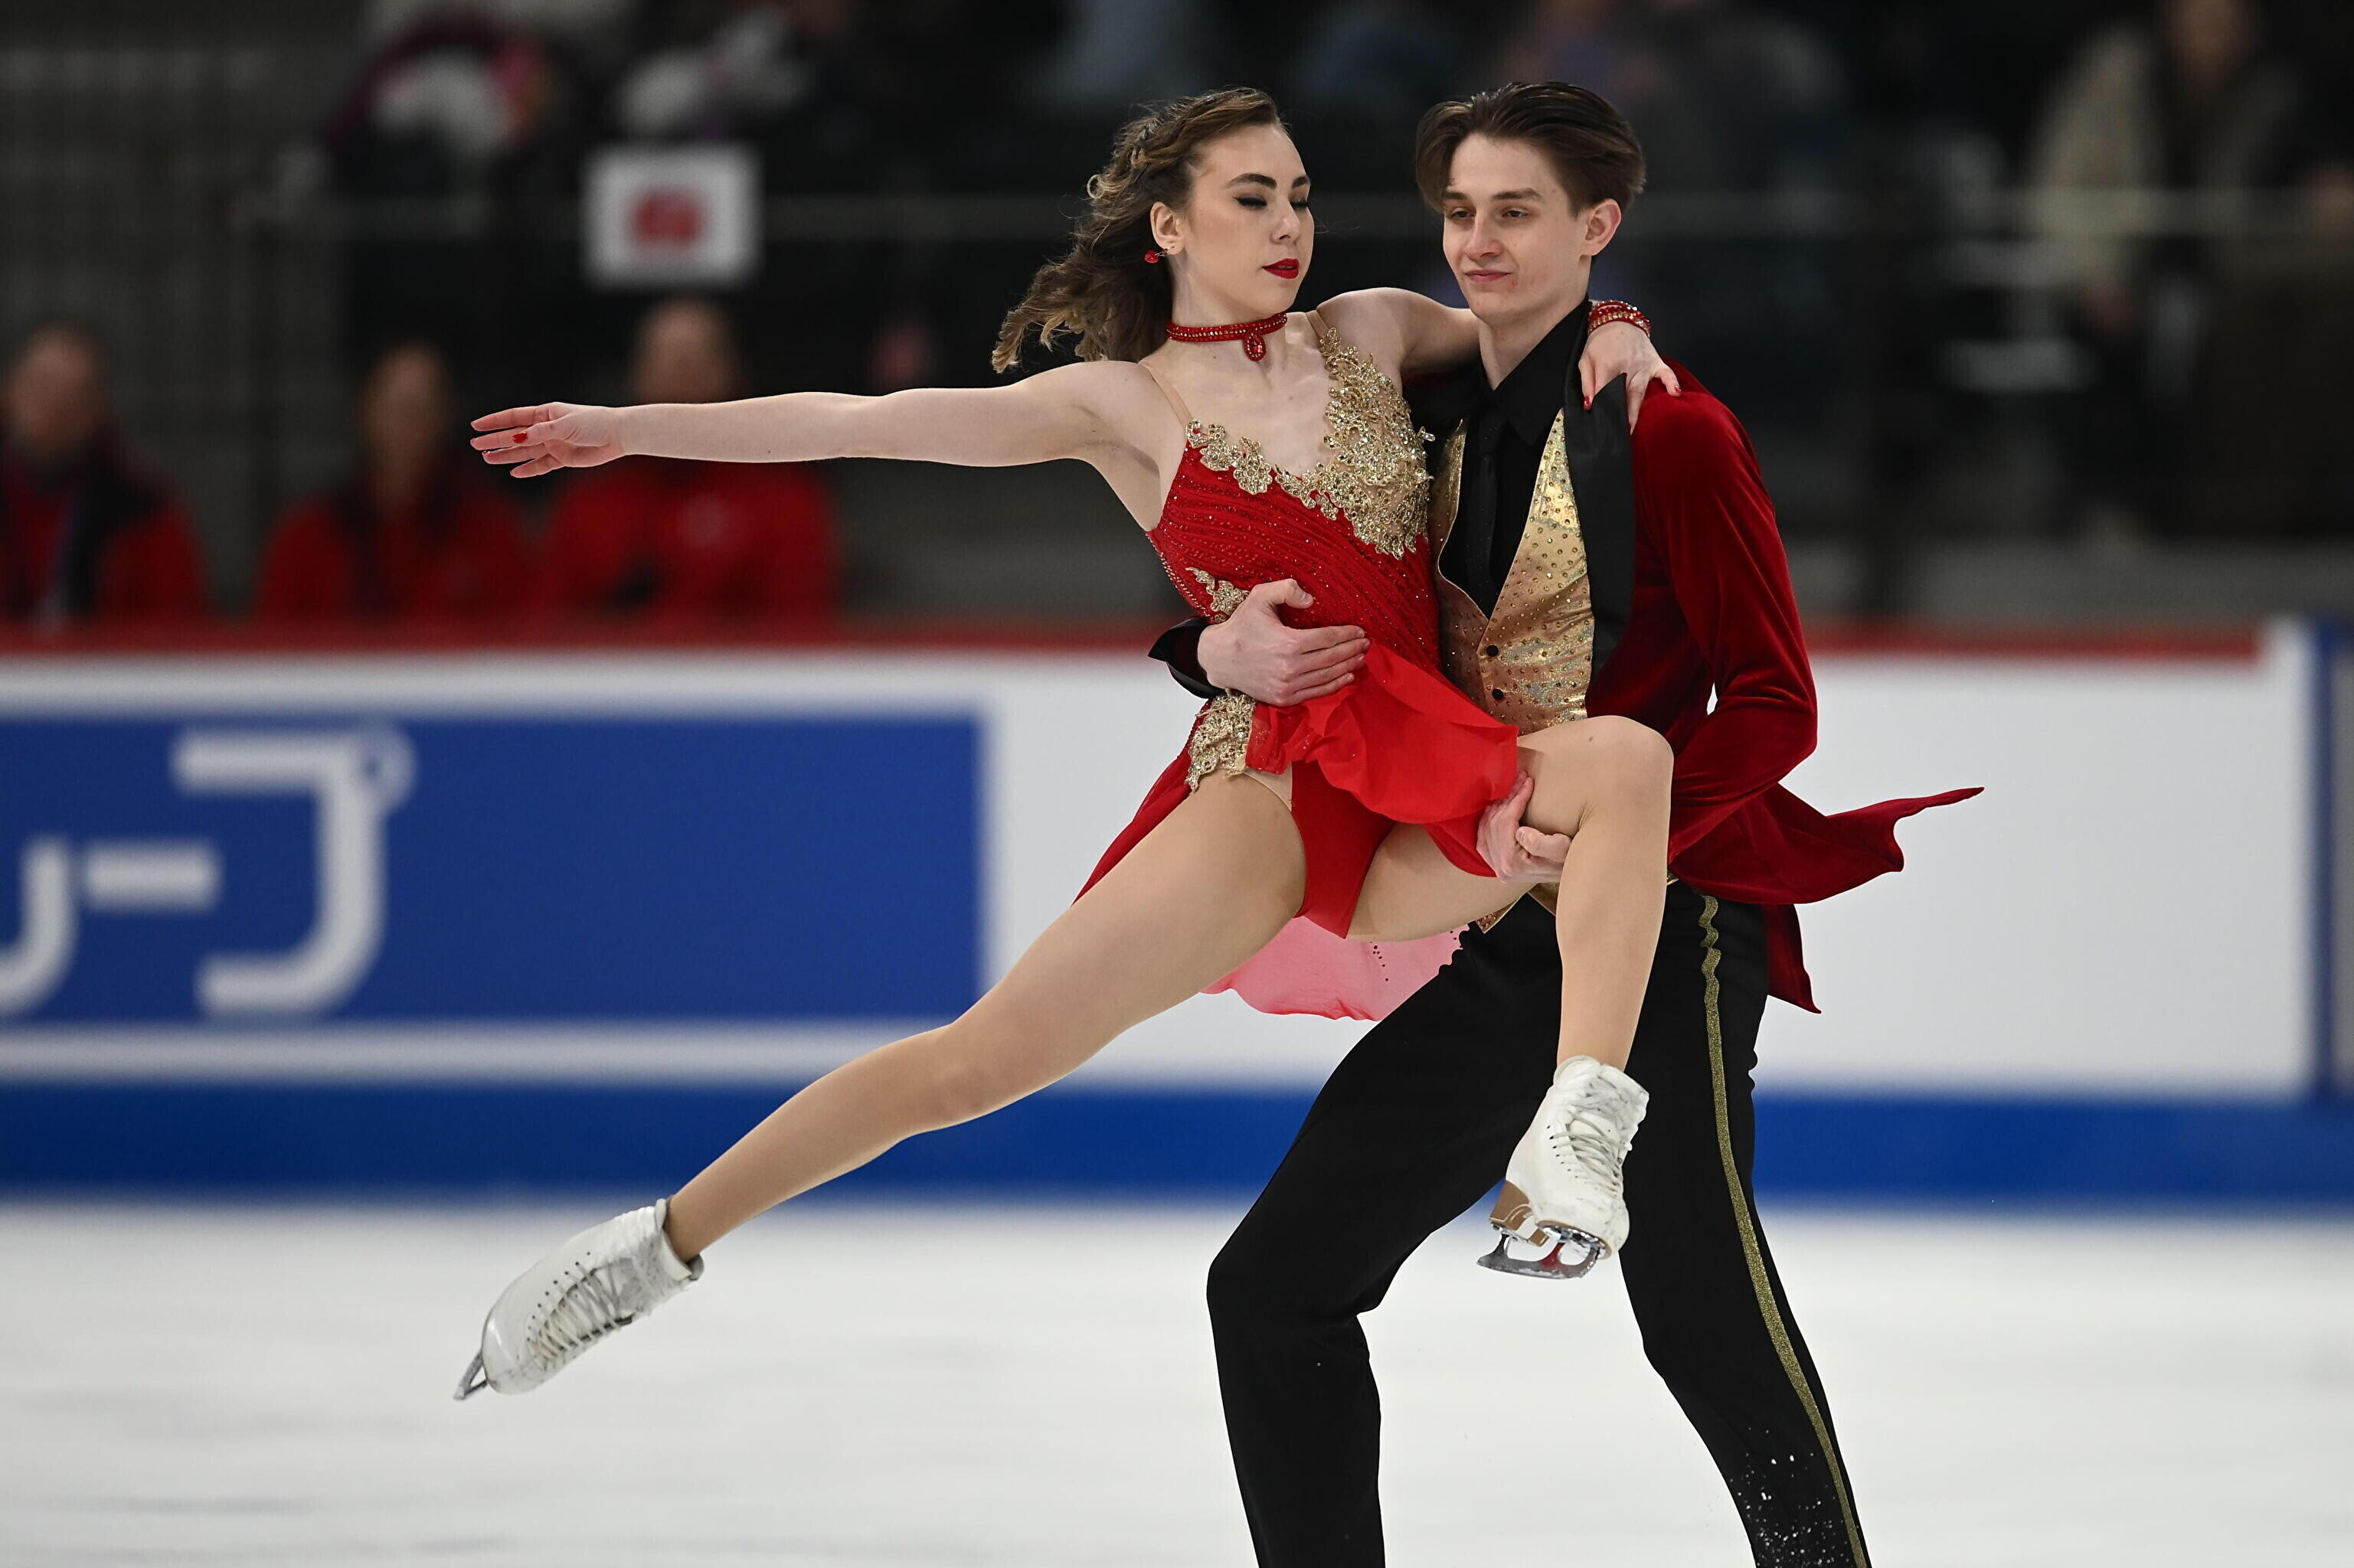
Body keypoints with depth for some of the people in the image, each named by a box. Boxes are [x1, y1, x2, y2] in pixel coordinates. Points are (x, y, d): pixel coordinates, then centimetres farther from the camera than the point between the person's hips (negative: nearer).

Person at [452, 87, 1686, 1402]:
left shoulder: (1370, 334, 13)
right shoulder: (1126, 407, 5)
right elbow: (865, 423, 0)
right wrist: (631, 429, -5)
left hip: (1423, 811, 2)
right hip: (1268, 786, -2)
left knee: (1631, 757, -27)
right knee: (984, 1056, -12)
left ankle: (1578, 1135, -34)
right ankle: (661, 1245, 3)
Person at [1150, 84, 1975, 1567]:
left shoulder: (1664, 427, -8)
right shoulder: (1440, 424, 11)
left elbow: (1774, 700, -9)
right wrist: (1230, 650, -8)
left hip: (1657, 922, -7)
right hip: (1497, 943, 7)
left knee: (1704, 1309, -10)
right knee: (1275, 1287, 3)